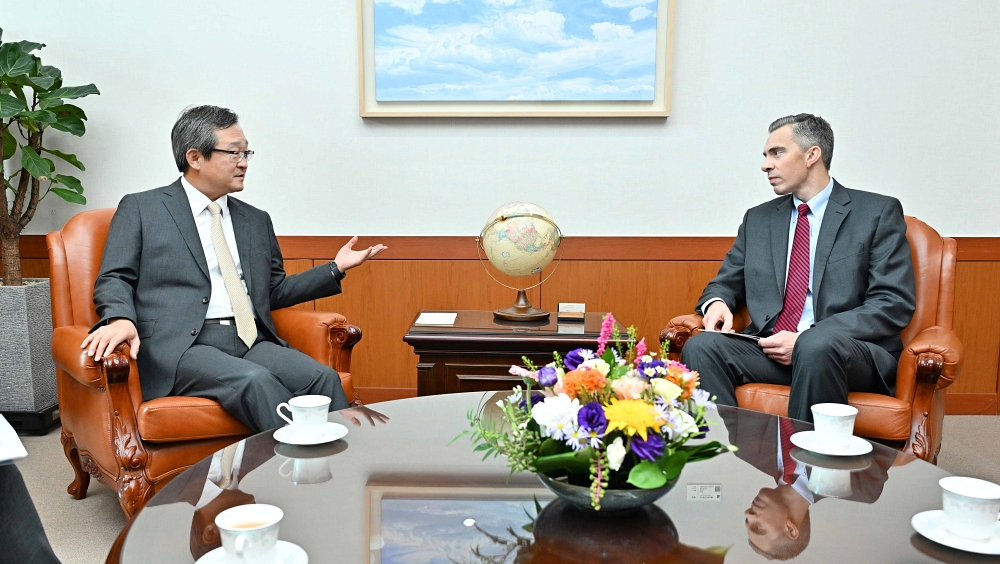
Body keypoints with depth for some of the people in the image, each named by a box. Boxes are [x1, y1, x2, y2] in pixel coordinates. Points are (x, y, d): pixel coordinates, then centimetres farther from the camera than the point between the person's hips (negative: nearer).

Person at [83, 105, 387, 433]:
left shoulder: (256, 220, 24)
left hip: (252, 343, 5)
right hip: (181, 345, -4)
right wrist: (120, 319, -19)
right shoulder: (139, 209, 11)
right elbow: (114, 279, 4)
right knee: (255, 381, -34)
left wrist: (336, 269, 17)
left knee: (323, 378, -24)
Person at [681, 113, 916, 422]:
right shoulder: (758, 219, 21)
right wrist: (716, 303, -4)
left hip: (851, 350, -3)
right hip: (769, 349, 4)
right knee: (701, 346, -26)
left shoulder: (879, 212, 6)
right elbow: (725, 283, 24)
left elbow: (894, 304, -4)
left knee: (817, 346, -38)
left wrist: (805, 340, -16)